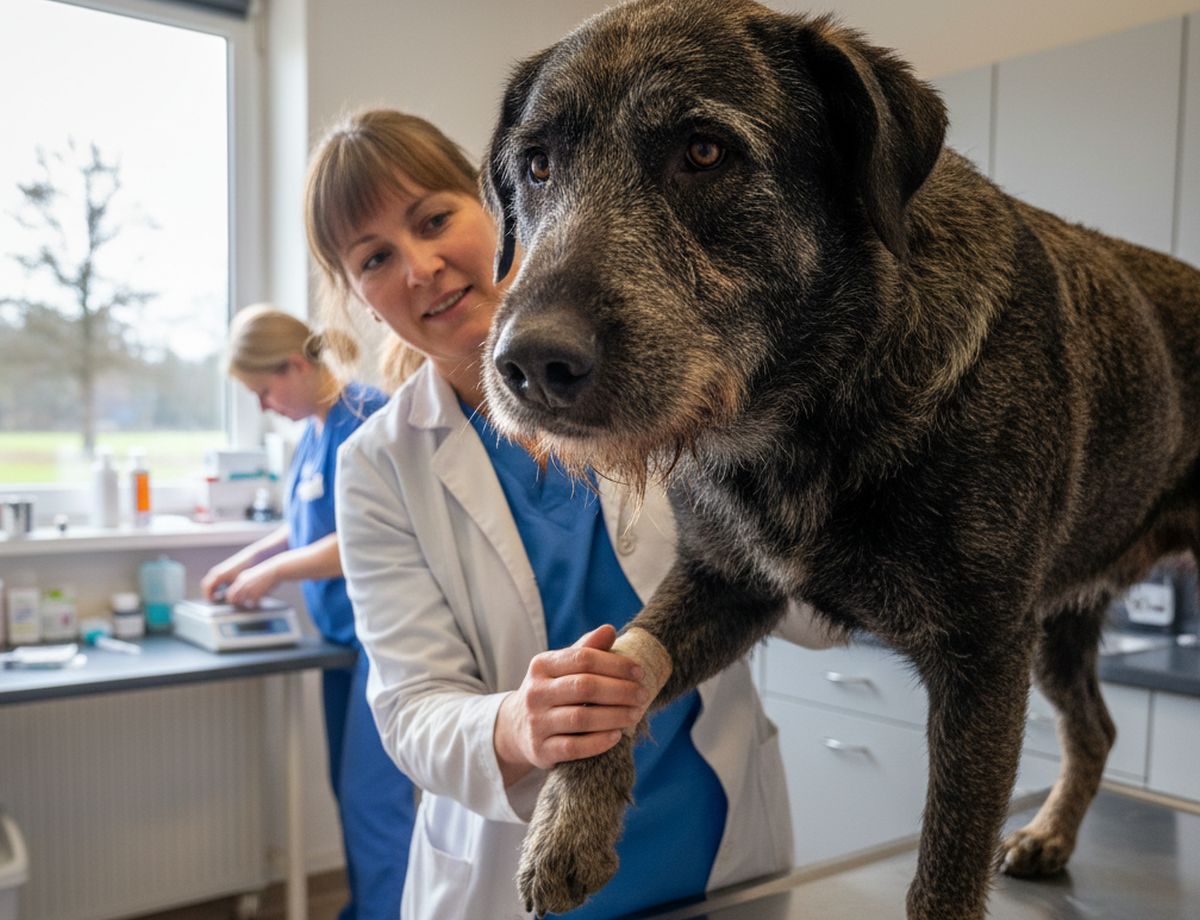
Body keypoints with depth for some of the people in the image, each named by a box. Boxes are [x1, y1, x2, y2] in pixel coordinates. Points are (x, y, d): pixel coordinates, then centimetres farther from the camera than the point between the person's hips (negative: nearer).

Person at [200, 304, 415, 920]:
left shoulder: (366, 419, -18)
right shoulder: (316, 429, 9)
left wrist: (271, 573, -12)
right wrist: (246, 559, 12)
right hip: (346, 632, 9)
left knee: (373, 797, -3)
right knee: (351, 792, 16)